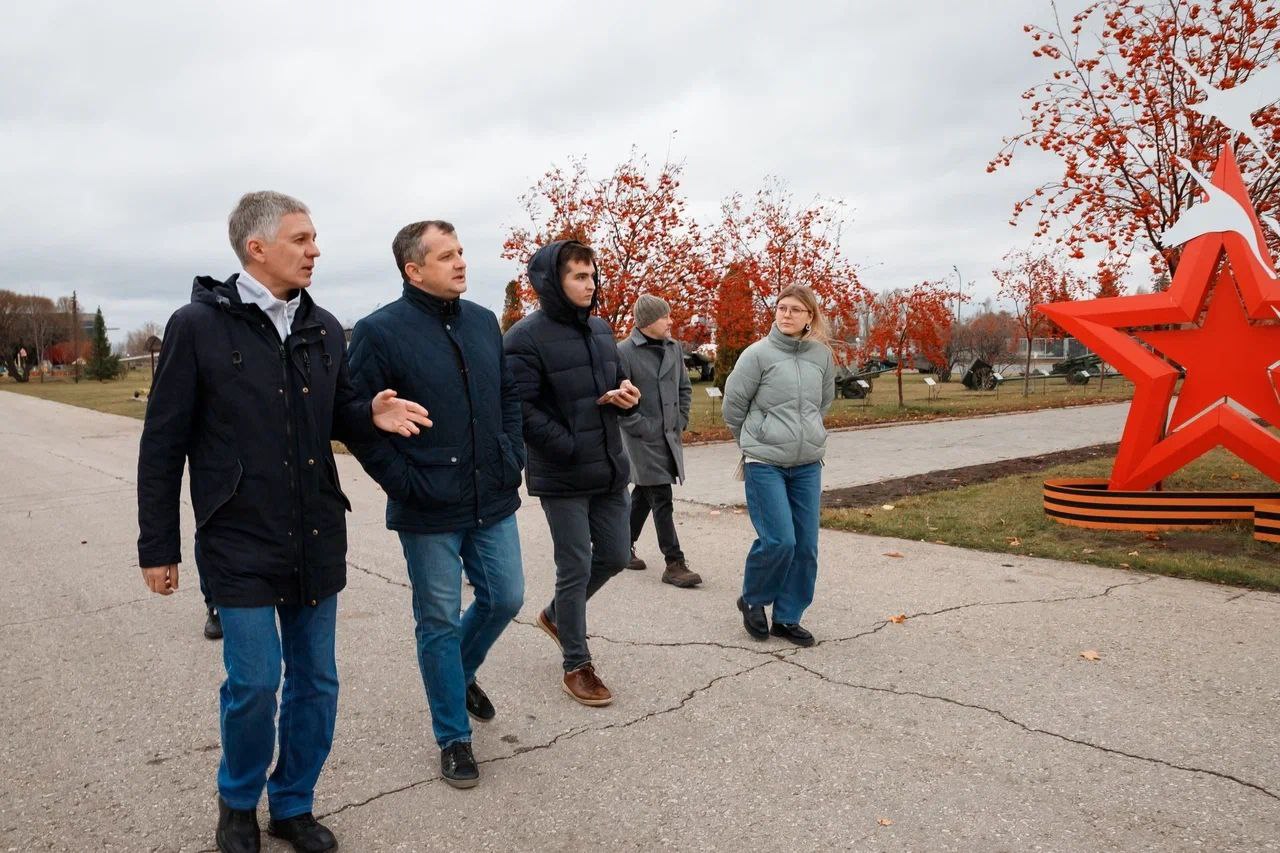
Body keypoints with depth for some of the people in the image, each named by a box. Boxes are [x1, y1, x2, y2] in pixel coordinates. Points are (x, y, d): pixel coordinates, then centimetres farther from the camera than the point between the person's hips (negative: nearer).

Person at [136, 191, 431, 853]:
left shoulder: (323, 328, 7)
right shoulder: (199, 325, -7)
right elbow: (163, 444, -4)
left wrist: (372, 414, -9)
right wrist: (158, 546, -2)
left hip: (317, 540, 5)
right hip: (240, 540, -4)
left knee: (316, 680, 10)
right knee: (254, 680, -3)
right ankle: (238, 799, 27)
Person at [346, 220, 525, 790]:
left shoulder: (484, 322, 6)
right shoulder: (380, 332, -11)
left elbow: (509, 396, 15)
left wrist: (513, 457, 6)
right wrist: (403, 483, -13)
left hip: (493, 501, 5)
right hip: (430, 512, -5)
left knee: (505, 598, 14)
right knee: (440, 621, 7)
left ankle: (460, 672, 44)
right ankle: (453, 737, 25)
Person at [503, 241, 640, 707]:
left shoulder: (600, 329, 9)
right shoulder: (526, 338, -14)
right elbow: (523, 410, -19)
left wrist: (626, 396, -5)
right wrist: (572, 449, -19)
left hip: (610, 471, 7)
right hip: (562, 477, -7)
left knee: (614, 556, 16)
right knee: (575, 569, 2)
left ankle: (556, 615, 41)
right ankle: (577, 665, 21)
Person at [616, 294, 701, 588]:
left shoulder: (674, 349, 8)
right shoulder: (624, 352, -12)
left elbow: (685, 388, 18)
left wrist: (681, 420, 8)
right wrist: (642, 427, -16)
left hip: (669, 436, 7)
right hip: (642, 439, -7)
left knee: (643, 494, 18)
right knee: (661, 500, -7)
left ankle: (625, 546, 34)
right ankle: (674, 564, -2)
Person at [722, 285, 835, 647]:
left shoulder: (822, 355, 4)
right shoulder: (758, 354, -9)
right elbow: (733, 404, -1)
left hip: (808, 463, 5)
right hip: (764, 462, -5)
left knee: (806, 545, 5)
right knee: (778, 540, -11)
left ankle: (787, 617, 21)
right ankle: (752, 600, 17)